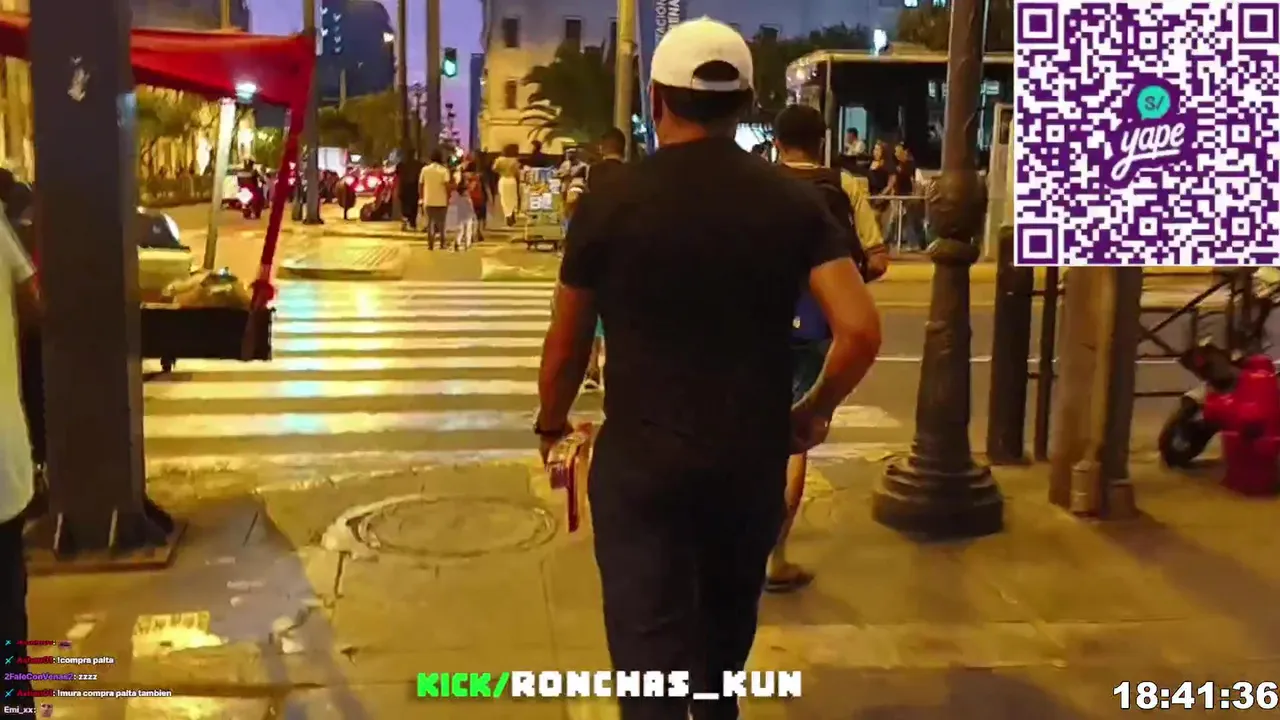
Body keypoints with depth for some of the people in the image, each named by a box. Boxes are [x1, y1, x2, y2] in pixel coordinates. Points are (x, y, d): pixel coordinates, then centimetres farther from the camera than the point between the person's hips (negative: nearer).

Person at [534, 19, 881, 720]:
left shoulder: (609, 203, -8)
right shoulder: (795, 202, -3)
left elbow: (566, 346, -2)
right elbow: (860, 331, -11)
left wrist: (551, 425, 16)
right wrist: (814, 411, 7)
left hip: (640, 458, -3)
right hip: (754, 457, 4)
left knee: (651, 640, 5)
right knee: (728, 616, 27)